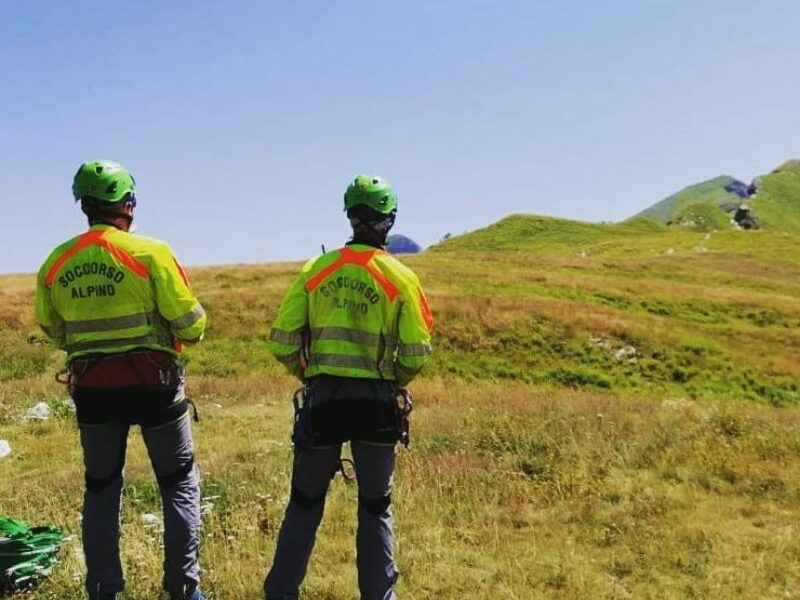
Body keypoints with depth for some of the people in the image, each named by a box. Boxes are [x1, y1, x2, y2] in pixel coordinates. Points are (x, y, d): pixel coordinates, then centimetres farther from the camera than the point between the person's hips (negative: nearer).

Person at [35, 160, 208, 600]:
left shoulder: (56, 262, 1)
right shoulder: (149, 252, -13)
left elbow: (52, 328, 13)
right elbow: (189, 321, -13)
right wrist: (192, 328, 10)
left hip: (91, 386, 4)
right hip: (151, 382, -3)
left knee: (101, 487, 18)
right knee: (180, 484, 12)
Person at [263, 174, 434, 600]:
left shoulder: (315, 270, 0)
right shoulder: (401, 278, -4)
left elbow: (281, 344, -1)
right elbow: (416, 355, -6)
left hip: (322, 400, 1)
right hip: (377, 403, -1)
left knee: (305, 502, 15)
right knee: (376, 507, 14)